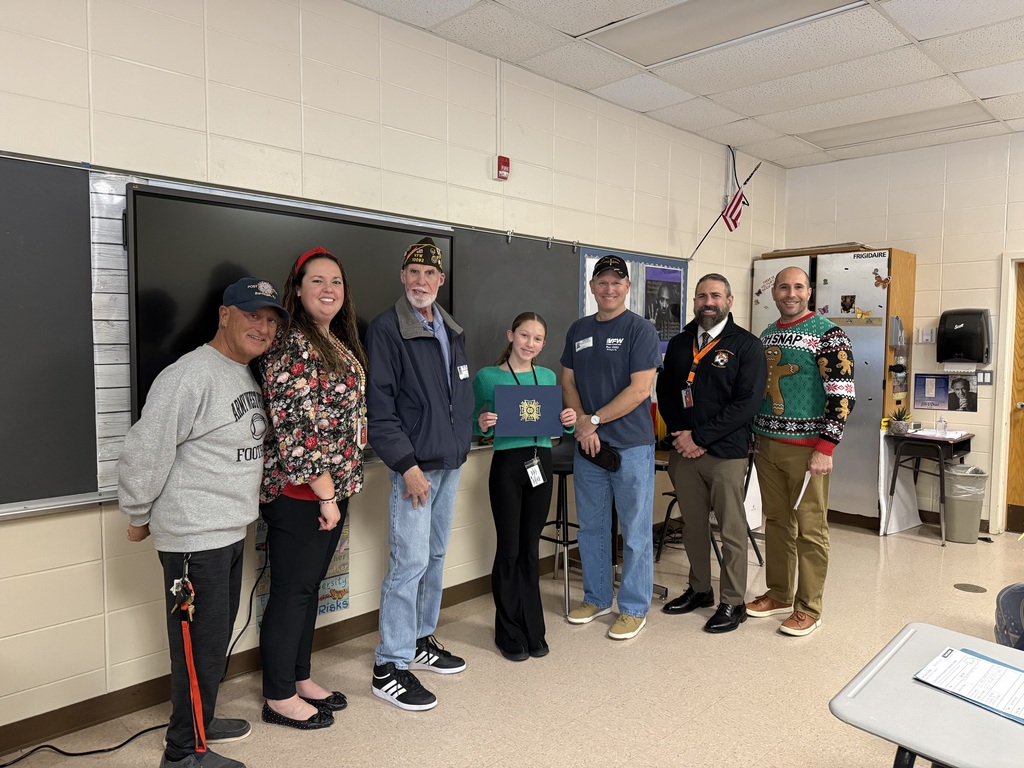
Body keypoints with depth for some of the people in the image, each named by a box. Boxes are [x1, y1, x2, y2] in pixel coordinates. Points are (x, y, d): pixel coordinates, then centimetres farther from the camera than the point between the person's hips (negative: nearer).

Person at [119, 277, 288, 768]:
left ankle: (200, 720, 39)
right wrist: (140, 518, -8)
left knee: (218, 635, 21)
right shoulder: (190, 376, -20)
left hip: (231, 533, 9)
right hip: (194, 538, -9)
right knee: (201, 644, 3)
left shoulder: (247, 376, 10)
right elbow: (144, 453, -19)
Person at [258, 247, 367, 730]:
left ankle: (300, 679, 34)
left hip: (332, 487, 9)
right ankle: (278, 698, 21)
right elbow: (293, 428, -21)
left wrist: (339, 489, 16)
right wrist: (325, 493, -18)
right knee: (291, 592, 5)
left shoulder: (339, 344, 12)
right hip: (300, 492, -9)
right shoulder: (291, 346, -16)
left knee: (310, 586, 18)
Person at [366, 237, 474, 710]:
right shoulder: (386, 329, -10)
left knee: (436, 555, 16)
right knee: (410, 562, -6)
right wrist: (407, 464, -18)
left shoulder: (453, 331, 13)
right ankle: (389, 666, 7)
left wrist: (463, 441, 11)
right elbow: (379, 408, -15)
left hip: (451, 461, 8)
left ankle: (421, 640, 32)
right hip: (414, 465, -8)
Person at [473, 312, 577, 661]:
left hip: (541, 463, 4)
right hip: (507, 464, -4)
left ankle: (533, 631, 24)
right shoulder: (487, 377, -3)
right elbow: (476, 427, 1)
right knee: (509, 549, 3)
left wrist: (569, 421, -5)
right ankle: (510, 634, 19)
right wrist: (483, 424, -20)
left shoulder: (548, 377, 10)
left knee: (530, 548, 12)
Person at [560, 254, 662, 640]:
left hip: (631, 446, -5)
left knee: (635, 532, 5)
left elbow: (639, 389, -14)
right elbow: (568, 382, 10)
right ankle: (596, 598, 31)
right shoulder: (578, 330, 10)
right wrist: (581, 424, -7)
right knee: (591, 528, 15)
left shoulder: (640, 329, -6)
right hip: (587, 445, 5)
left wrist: (594, 420, -14)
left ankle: (634, 608, 20)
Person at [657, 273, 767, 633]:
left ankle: (733, 603, 16)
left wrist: (700, 438, -15)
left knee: (731, 530, 3)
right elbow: (665, 392, 12)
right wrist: (679, 435, -4)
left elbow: (747, 402, -12)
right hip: (685, 451, 5)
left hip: (726, 452, -5)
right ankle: (699, 589, 30)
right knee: (692, 525, 14)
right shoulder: (679, 344, 12)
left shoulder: (746, 345, -4)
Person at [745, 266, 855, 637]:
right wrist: (754, 436, 16)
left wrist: (825, 449, -18)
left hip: (805, 448, -6)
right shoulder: (767, 335, 13)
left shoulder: (828, 334, -8)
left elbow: (842, 396, -13)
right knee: (776, 521, 14)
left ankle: (808, 608, 13)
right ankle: (779, 593, 28)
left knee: (810, 529, 1)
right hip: (767, 444, 6)